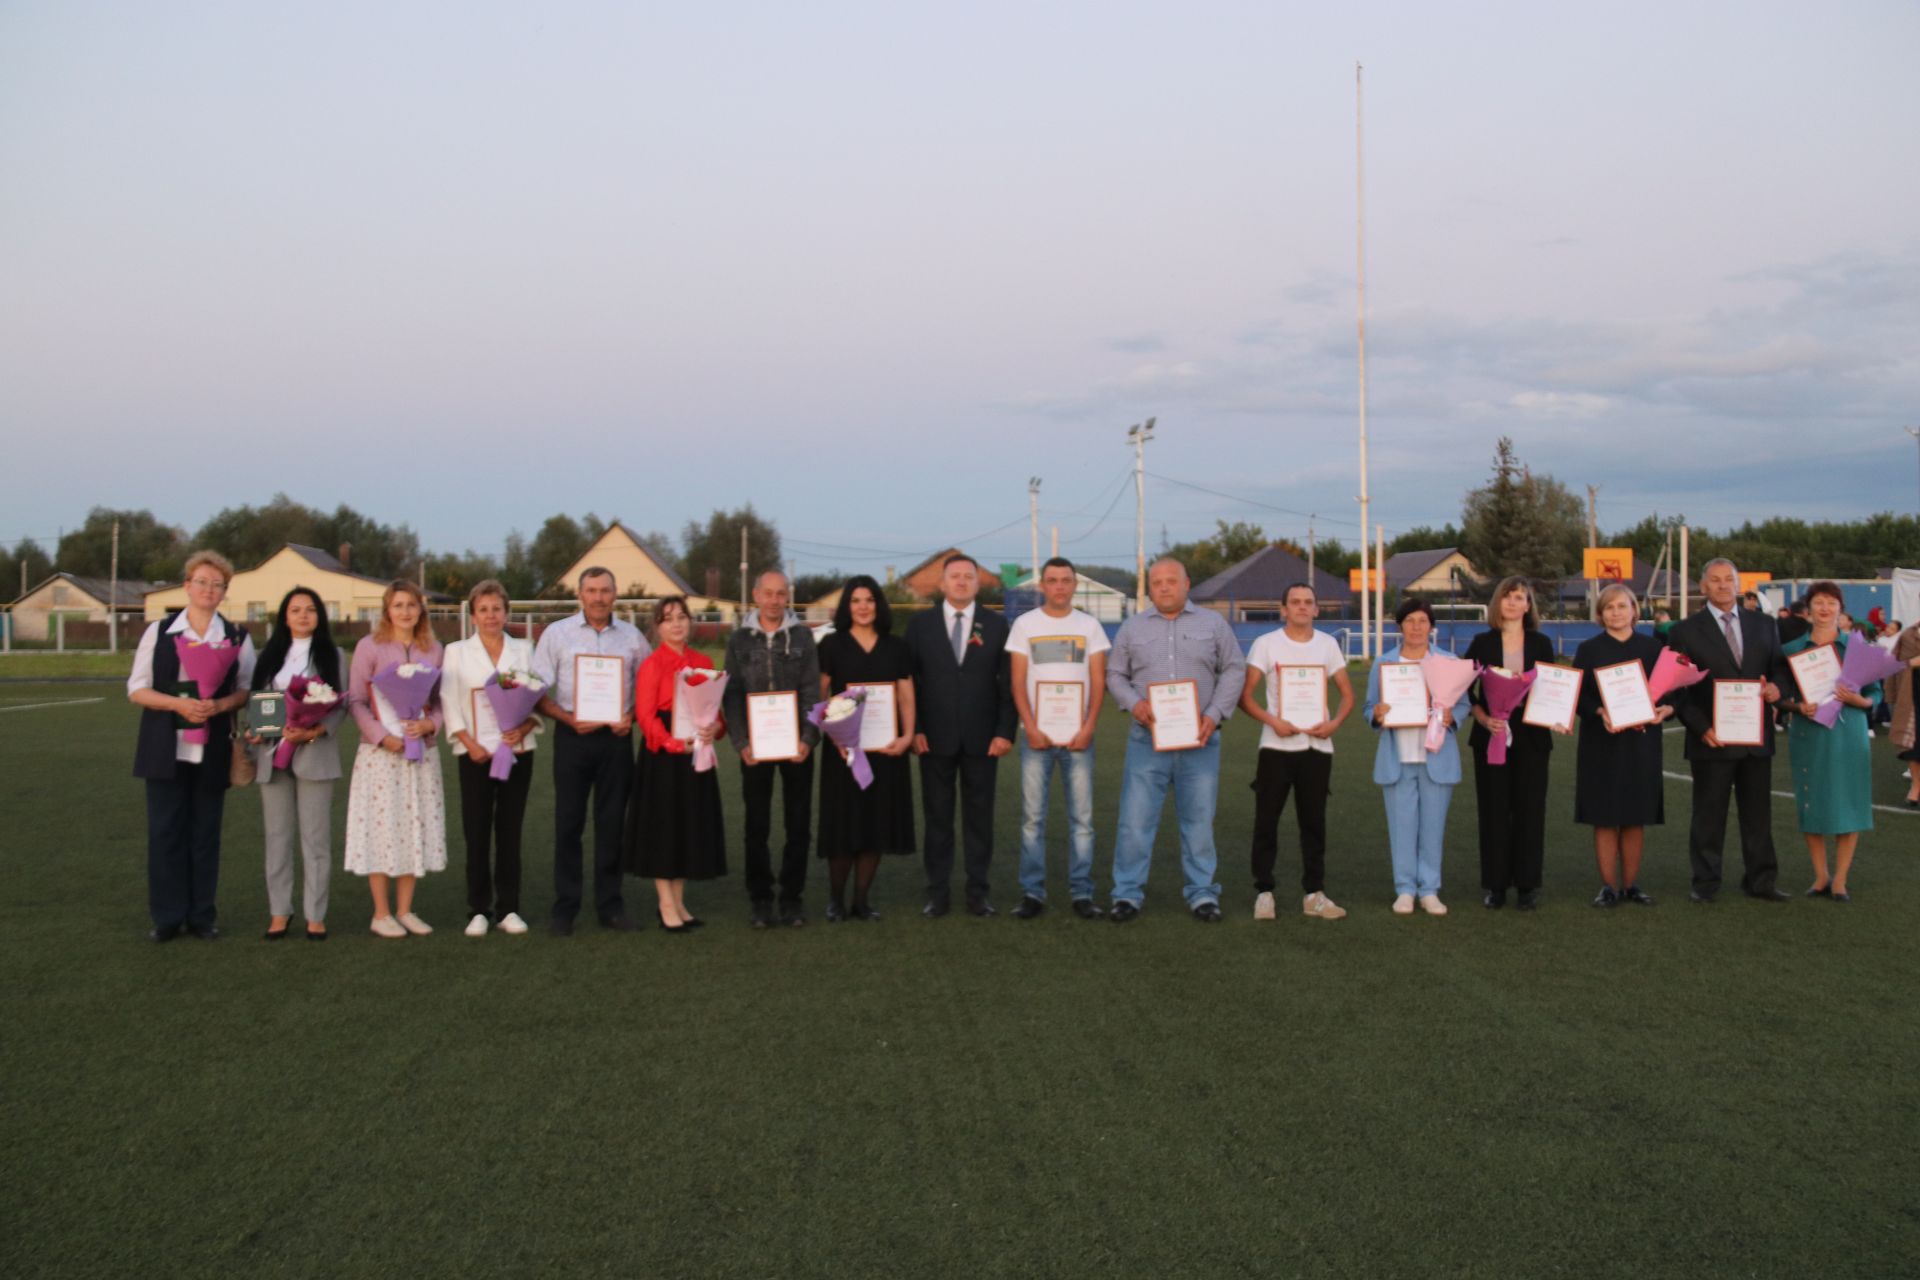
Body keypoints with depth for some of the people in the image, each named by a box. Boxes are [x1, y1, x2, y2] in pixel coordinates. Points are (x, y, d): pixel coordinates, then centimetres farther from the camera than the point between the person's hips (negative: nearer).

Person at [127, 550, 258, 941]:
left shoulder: (237, 638, 5)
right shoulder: (158, 631, 3)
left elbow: (247, 690, 6)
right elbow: (137, 689, 1)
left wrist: (220, 705, -15)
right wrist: (179, 704, -15)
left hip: (212, 751, 1)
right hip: (165, 748, 0)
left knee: (205, 833, 5)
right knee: (165, 832, 0)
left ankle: (202, 915, 14)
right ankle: (167, 917, 9)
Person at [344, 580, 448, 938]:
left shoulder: (434, 650, 7)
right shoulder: (370, 646, -3)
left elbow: (442, 700, 9)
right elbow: (356, 700, -5)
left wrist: (430, 724, -11)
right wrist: (382, 735, -16)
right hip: (381, 751, -4)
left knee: (415, 827, 7)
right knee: (382, 828, 0)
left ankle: (404, 910, 18)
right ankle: (381, 914, 9)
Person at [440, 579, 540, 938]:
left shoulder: (523, 650, 8)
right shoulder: (457, 651, 5)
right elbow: (449, 704, 1)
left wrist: (524, 728, -13)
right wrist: (470, 744, -10)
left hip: (517, 751, 1)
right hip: (475, 754, -1)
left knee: (510, 831, 4)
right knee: (476, 832, 0)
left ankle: (508, 909, 10)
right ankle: (478, 910, 7)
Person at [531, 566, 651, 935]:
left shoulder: (632, 637, 7)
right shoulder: (557, 634, 2)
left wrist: (631, 716, -6)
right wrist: (568, 719, -14)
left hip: (616, 737, 2)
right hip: (572, 736, -2)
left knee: (612, 822, 6)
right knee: (568, 822, 0)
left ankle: (610, 904, 14)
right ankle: (564, 906, 7)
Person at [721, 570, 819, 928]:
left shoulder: (802, 636, 4)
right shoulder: (739, 639, 5)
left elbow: (812, 692, 1)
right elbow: (733, 696, 2)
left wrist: (808, 739, -9)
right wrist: (741, 743, -7)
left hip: (796, 744, 0)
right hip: (755, 745, 0)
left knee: (799, 823, 3)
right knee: (757, 825, 4)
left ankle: (791, 898, 12)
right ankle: (759, 899, 12)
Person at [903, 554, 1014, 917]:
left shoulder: (996, 625, 4)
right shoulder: (920, 624, 5)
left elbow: (1007, 683, 2)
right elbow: (909, 681, 4)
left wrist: (1005, 732, -6)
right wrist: (914, 730, -4)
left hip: (982, 738, 0)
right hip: (935, 737, 0)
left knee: (979, 816, 6)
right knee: (937, 816, 5)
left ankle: (978, 891, 14)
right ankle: (938, 893, 12)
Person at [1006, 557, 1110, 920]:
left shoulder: (1089, 625, 8)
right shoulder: (1025, 624, 6)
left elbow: (1098, 681, 5)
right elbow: (1018, 682, 2)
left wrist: (1088, 728, -8)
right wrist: (1031, 728, -9)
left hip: (1078, 736, 1)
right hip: (1035, 734, -1)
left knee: (1082, 817, 0)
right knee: (1032, 817, -1)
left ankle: (1081, 893, 7)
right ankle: (1032, 893, 5)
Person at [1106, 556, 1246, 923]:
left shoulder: (1213, 624, 8)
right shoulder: (1133, 627, 10)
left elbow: (1234, 670, 6)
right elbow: (1115, 674, 11)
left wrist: (1215, 714, -6)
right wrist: (1134, 703, -9)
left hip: (1198, 741, 0)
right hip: (1146, 740, 0)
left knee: (1199, 820, 5)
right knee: (1135, 819, -2)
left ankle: (1202, 894, 14)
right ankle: (1128, 894, 6)